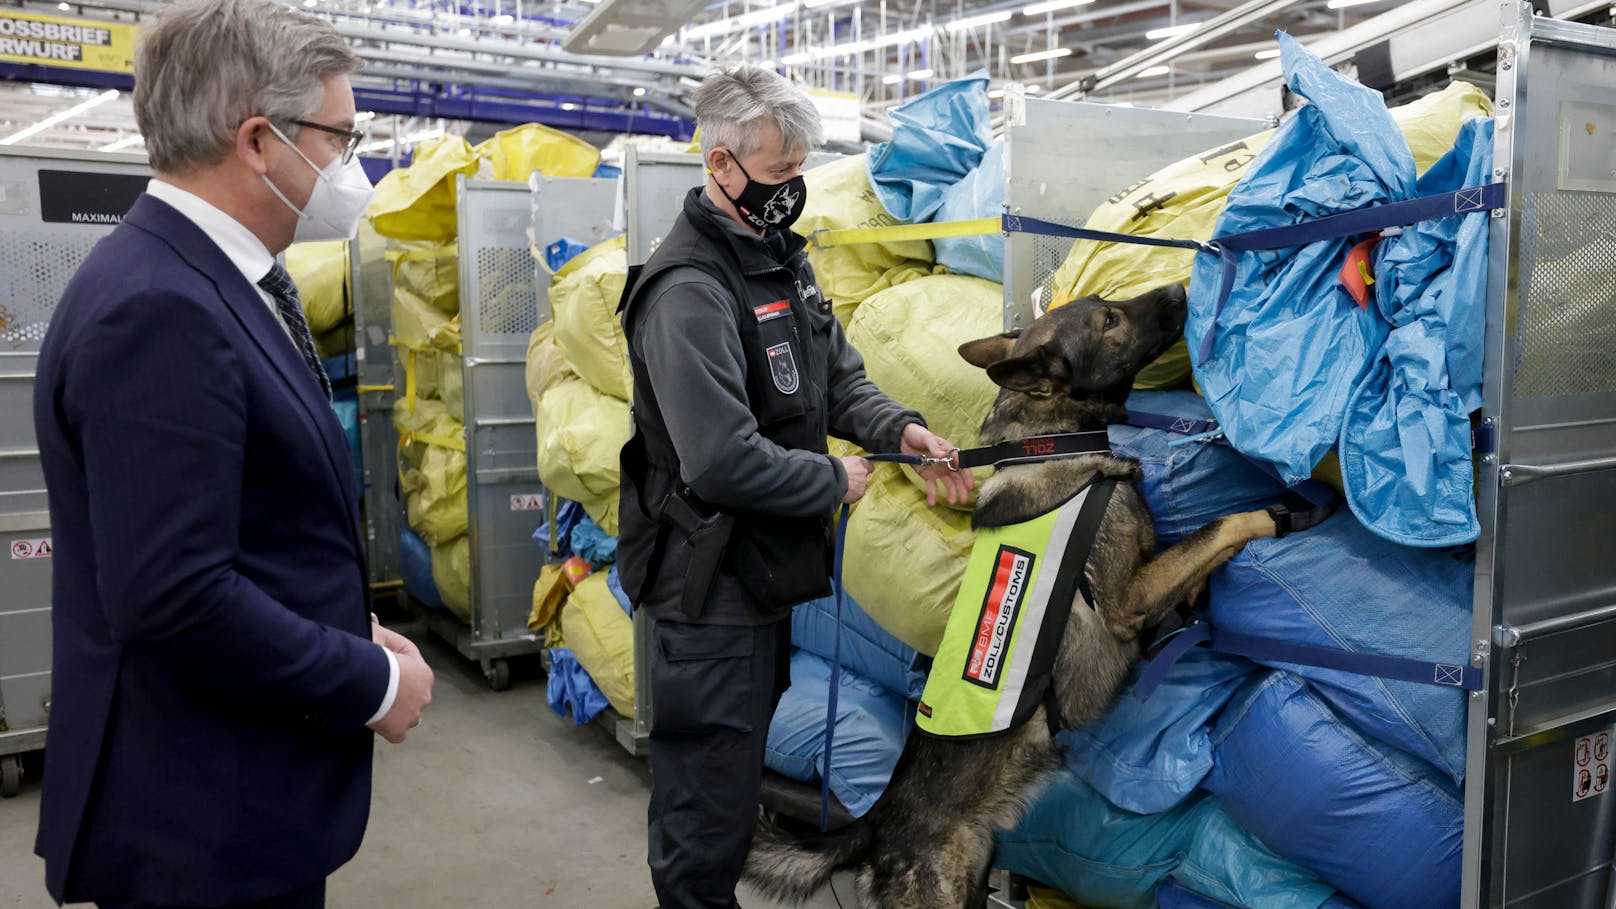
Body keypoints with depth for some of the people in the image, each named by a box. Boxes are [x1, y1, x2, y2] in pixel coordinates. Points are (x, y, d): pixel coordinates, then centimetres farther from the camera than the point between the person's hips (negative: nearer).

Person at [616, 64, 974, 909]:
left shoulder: (781, 256, 8)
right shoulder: (689, 290, -22)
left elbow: (838, 376, 12)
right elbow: (723, 462, -29)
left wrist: (899, 427, -7)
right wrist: (834, 482, -15)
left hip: (768, 573, 10)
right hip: (712, 588, -9)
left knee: (743, 768, 25)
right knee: (709, 808, 4)